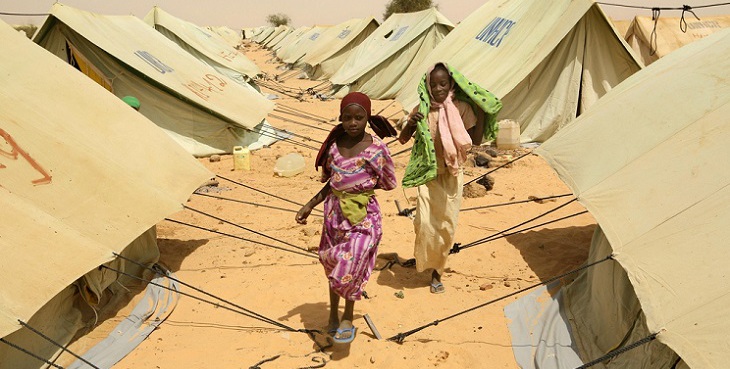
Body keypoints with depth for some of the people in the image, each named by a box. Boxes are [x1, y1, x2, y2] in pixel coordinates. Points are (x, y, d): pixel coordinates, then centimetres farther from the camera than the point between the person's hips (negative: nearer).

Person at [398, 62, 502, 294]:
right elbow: (403, 139, -1)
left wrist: (482, 113, -10)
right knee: (425, 222, -10)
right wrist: (411, 123, -20)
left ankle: (437, 270, 24)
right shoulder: (422, 110, -5)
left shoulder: (461, 108, -5)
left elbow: (475, 140, -2)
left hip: (452, 175, 1)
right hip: (428, 174, -1)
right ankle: (425, 261, 17)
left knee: (447, 225, 6)